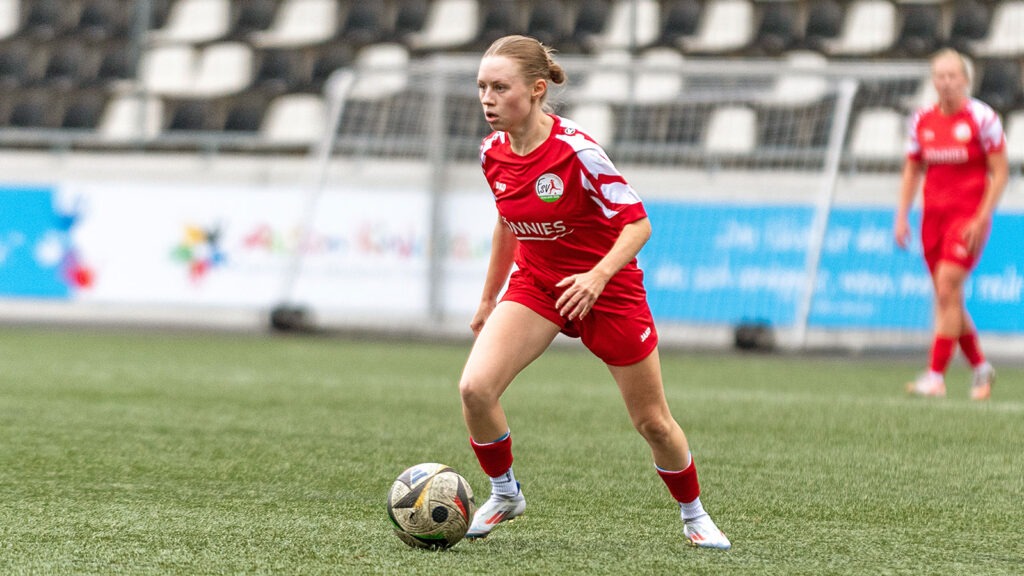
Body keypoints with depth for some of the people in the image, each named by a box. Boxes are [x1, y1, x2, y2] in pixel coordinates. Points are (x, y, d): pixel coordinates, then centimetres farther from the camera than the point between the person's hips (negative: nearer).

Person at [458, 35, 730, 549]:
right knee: (475, 388, -18)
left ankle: (693, 515, 32)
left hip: (606, 289, -4)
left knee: (652, 422, 7)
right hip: (534, 284, 4)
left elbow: (637, 223, -22)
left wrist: (598, 276, -38)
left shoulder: (576, 151, -26)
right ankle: (504, 494, 6)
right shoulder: (494, 153, -7)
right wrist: (489, 297, 18)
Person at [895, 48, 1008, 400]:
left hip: (969, 216, -6)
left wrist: (981, 219, -14)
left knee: (947, 289, -17)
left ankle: (936, 377, -17)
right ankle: (980, 368, 25)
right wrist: (901, 217, 8)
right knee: (947, 298, 7)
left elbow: (999, 173, -6)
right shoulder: (923, 120, 8)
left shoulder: (982, 118, -7)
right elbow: (912, 171, 17)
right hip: (934, 213, 6)